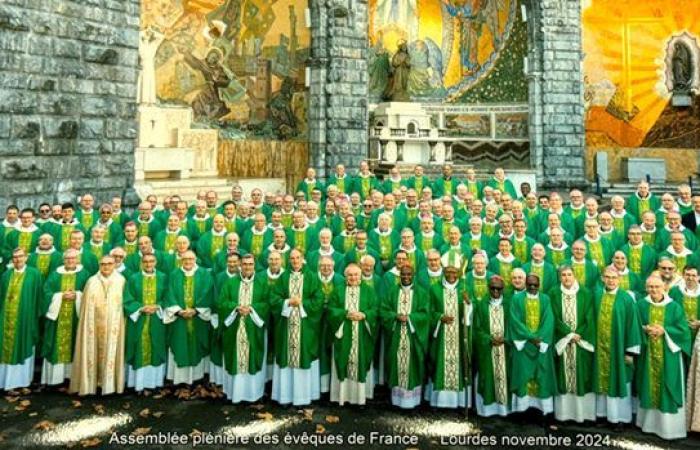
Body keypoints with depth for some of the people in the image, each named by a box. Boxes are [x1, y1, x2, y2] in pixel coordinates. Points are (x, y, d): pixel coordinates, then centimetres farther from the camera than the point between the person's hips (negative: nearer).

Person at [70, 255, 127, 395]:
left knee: (111, 351, 1)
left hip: (113, 324, 0)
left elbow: (125, 302, 4)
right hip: (95, 323, 1)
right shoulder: (92, 282, 0)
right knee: (93, 351, 4)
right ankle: (92, 380, 14)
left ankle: (109, 382, 9)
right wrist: (89, 323, -4)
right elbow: (87, 306, 3)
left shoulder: (121, 281, 0)